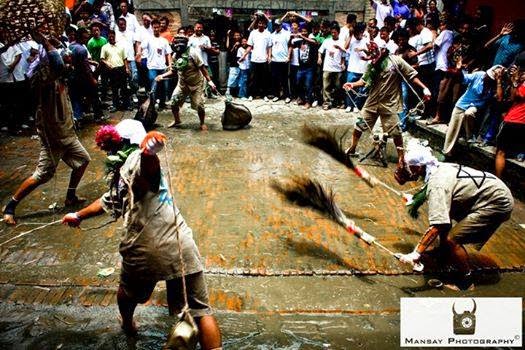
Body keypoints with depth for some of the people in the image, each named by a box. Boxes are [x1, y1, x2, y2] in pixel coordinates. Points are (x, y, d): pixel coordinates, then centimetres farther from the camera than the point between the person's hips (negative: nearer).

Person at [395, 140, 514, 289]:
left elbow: (435, 227, -32)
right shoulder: (440, 168, 2)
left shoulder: (436, 184, -25)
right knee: (444, 212, 17)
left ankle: (467, 276, 5)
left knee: (451, 239, -16)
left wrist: (416, 254, -34)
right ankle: (445, 250, 32)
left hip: (497, 203, -10)